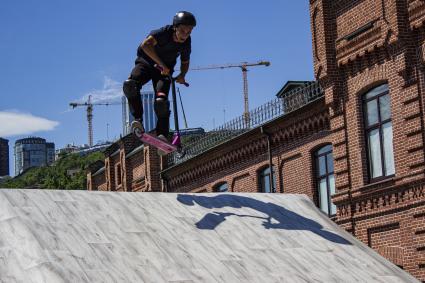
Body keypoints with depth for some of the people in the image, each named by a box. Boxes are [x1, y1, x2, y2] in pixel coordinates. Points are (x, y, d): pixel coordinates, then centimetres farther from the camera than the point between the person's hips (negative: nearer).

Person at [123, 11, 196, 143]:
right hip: (146, 62, -2)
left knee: (161, 101, -24)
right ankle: (138, 120, -28)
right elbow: (145, 45, -39)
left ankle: (162, 134, -16)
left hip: (165, 70, 2)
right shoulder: (164, 33, -24)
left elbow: (185, 62, 11)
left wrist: (182, 75, -10)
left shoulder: (186, 44, -9)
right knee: (130, 84, -32)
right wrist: (162, 65, -39)